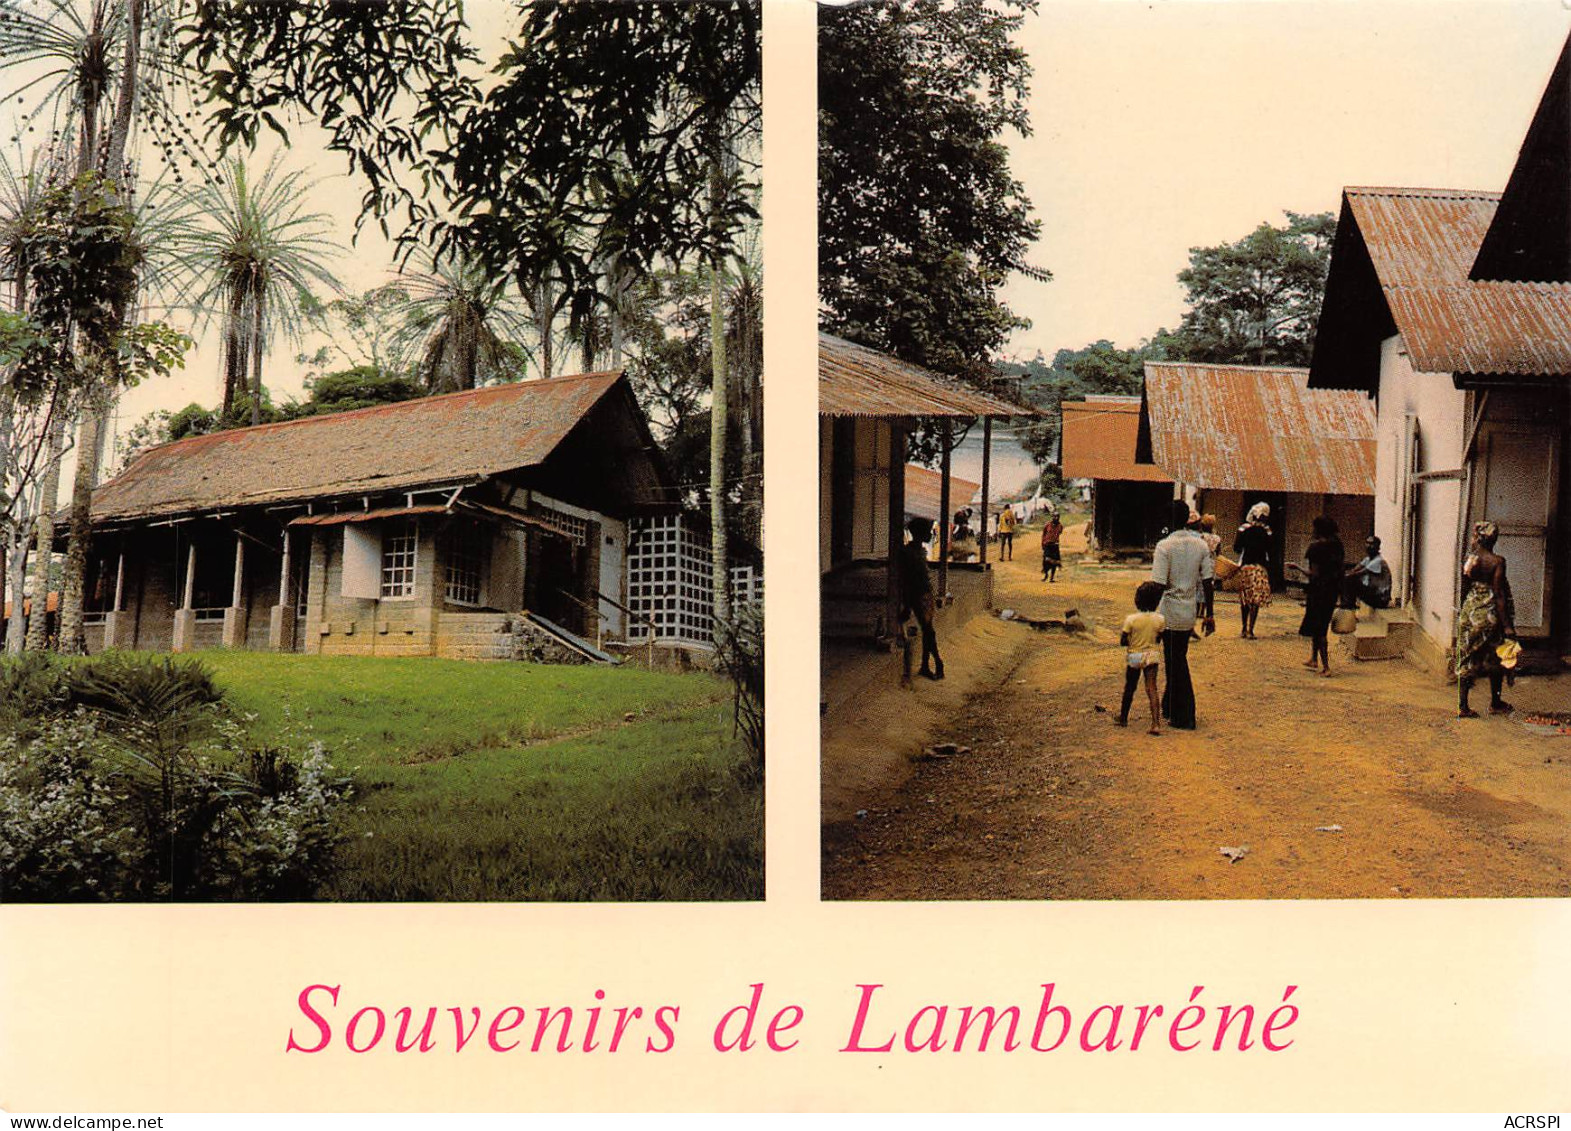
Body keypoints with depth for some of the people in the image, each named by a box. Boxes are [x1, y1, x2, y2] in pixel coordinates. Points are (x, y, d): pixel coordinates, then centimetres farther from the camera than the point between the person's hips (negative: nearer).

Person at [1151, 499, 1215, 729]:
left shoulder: (1165, 546, -15)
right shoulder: (1201, 544, 2)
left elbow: (1159, 585, -19)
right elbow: (1207, 582, 3)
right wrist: (1209, 615, 9)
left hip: (1170, 612, -6)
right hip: (1190, 611, 6)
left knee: (1176, 664, 1)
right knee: (1178, 660, 20)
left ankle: (1184, 718, 5)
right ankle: (1169, 707, 33)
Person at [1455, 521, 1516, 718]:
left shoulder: (1468, 560, 0)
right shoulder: (1497, 562, -12)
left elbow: (1464, 589, 8)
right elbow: (1499, 595, -14)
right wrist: (1507, 625, -12)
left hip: (1469, 613, 4)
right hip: (1489, 613, -4)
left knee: (1467, 661, 7)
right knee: (1495, 661, 14)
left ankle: (1462, 706, 5)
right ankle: (1495, 704, 25)